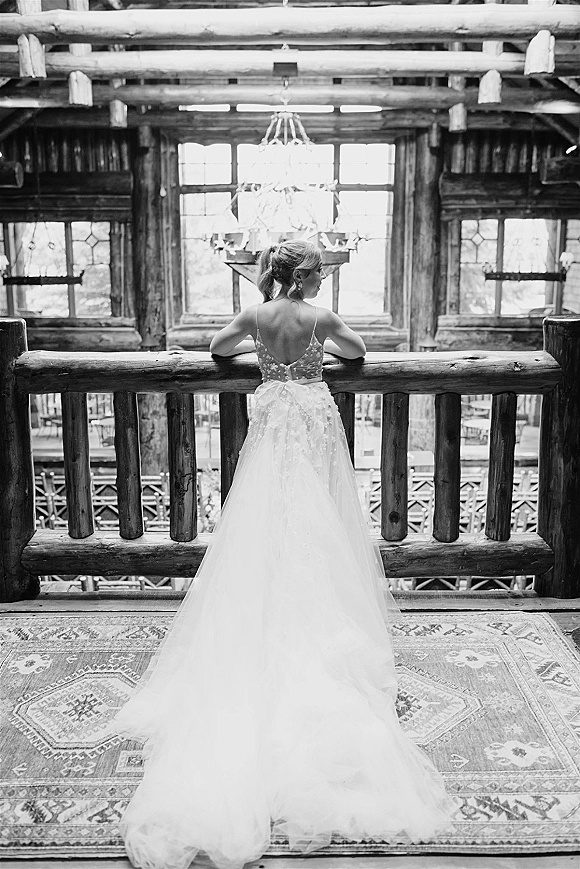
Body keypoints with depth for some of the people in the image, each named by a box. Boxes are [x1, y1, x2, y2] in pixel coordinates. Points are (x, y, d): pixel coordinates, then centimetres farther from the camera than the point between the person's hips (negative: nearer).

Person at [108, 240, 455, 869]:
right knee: (317, 526, 5)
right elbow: (358, 350, 14)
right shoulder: (320, 317, -3)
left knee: (267, 523, 4)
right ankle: (321, 619, 8)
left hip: (274, 418, 1)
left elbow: (217, 347, 16)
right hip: (314, 416, -1)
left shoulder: (257, 315, 0)